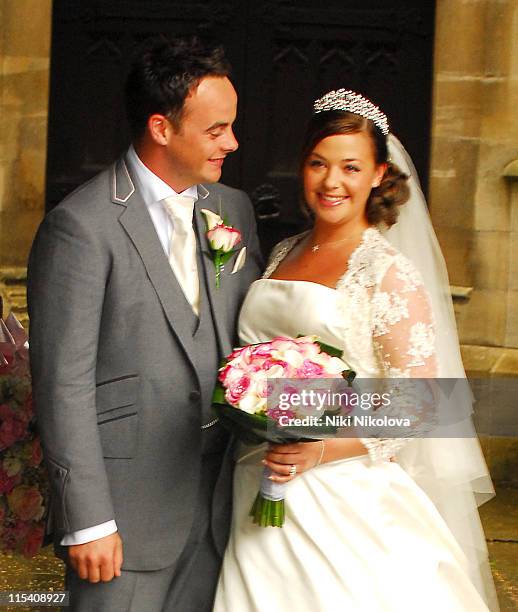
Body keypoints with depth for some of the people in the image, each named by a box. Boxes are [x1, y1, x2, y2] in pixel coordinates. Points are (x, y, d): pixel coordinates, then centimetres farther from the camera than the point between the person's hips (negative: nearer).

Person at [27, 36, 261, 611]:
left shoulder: (234, 209, 9)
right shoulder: (79, 227, -13)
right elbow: (63, 383, -14)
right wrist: (86, 521, -15)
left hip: (219, 499, 6)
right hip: (128, 507, -6)